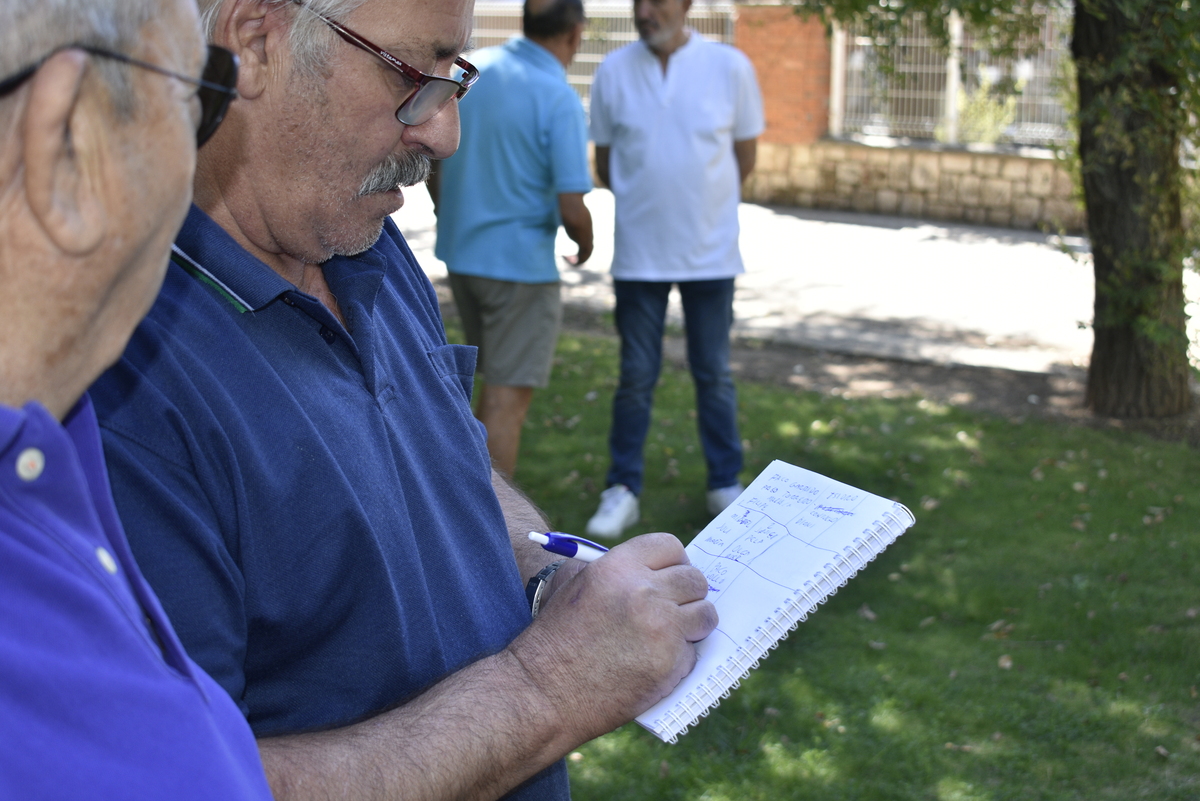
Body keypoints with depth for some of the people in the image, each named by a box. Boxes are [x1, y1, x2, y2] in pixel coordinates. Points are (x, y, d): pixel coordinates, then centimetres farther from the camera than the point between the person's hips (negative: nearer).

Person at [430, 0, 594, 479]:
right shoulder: (559, 100, -18)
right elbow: (571, 209, -20)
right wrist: (585, 245, 2)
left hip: (459, 254, 7)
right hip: (521, 261, -7)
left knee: (497, 382, 23)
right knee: (508, 398, 1)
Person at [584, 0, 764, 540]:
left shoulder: (730, 67, -5)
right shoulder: (614, 70, -3)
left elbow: (745, 156, 5)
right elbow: (604, 163, 7)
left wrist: (705, 207, 9)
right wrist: (645, 204, 6)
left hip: (711, 252, 0)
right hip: (639, 253, 0)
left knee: (714, 374, 10)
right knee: (636, 377, 6)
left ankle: (725, 485, 23)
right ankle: (622, 490, 17)